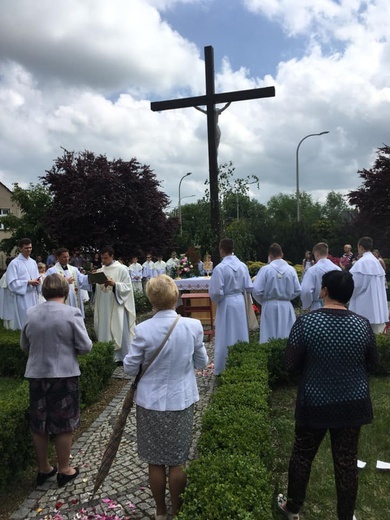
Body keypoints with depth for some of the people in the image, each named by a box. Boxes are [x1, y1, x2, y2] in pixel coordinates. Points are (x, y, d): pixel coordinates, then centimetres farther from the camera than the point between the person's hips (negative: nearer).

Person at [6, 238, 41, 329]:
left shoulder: (33, 262, 11)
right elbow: (11, 283, -13)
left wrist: (37, 281, -5)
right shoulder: (14, 263, -8)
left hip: (34, 296, 6)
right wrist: (28, 282, -19)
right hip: (23, 298, -6)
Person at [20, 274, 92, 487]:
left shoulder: (31, 314, -2)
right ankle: (64, 470, 24)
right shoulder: (72, 313, -14)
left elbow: (24, 346, 9)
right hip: (64, 375, -4)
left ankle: (43, 469, 32)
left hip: (36, 375, 4)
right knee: (64, 425, 11)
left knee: (39, 425, 18)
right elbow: (85, 346, -12)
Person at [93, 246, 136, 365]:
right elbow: (97, 288, 13)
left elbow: (128, 287, -8)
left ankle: (121, 357, 10)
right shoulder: (100, 271, 10)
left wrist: (114, 284, -22)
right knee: (104, 331, 9)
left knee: (119, 332, 0)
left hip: (116, 306, -5)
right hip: (103, 307, 5)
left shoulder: (121, 269, -5)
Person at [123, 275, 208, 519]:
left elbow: (130, 368, -7)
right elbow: (202, 362, 0)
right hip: (182, 401, 1)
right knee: (177, 461, 17)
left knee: (156, 462, 16)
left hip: (151, 403, -1)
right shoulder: (193, 326, -13)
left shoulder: (143, 329, -18)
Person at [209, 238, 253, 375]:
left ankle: (224, 369, 17)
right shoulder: (242, 265, -3)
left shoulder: (220, 268, -19)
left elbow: (217, 292, -19)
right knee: (240, 334, 17)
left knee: (226, 337, 6)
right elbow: (249, 287, 2)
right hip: (240, 302, 5)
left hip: (226, 304, -5)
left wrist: (215, 300, 2)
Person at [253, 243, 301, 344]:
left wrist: (263, 301, 7)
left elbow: (256, 290, -11)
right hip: (286, 306, 2)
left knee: (270, 338, 6)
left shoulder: (265, 269, -10)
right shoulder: (291, 269, -3)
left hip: (270, 306, -2)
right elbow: (297, 290, 1)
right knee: (287, 337, 11)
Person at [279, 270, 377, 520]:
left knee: (302, 455, 18)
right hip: (352, 403, 2)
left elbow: (291, 364, -12)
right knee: (347, 461, 16)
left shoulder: (305, 322, -19)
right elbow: (371, 363, 2)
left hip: (315, 403, -1)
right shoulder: (363, 324, -12)